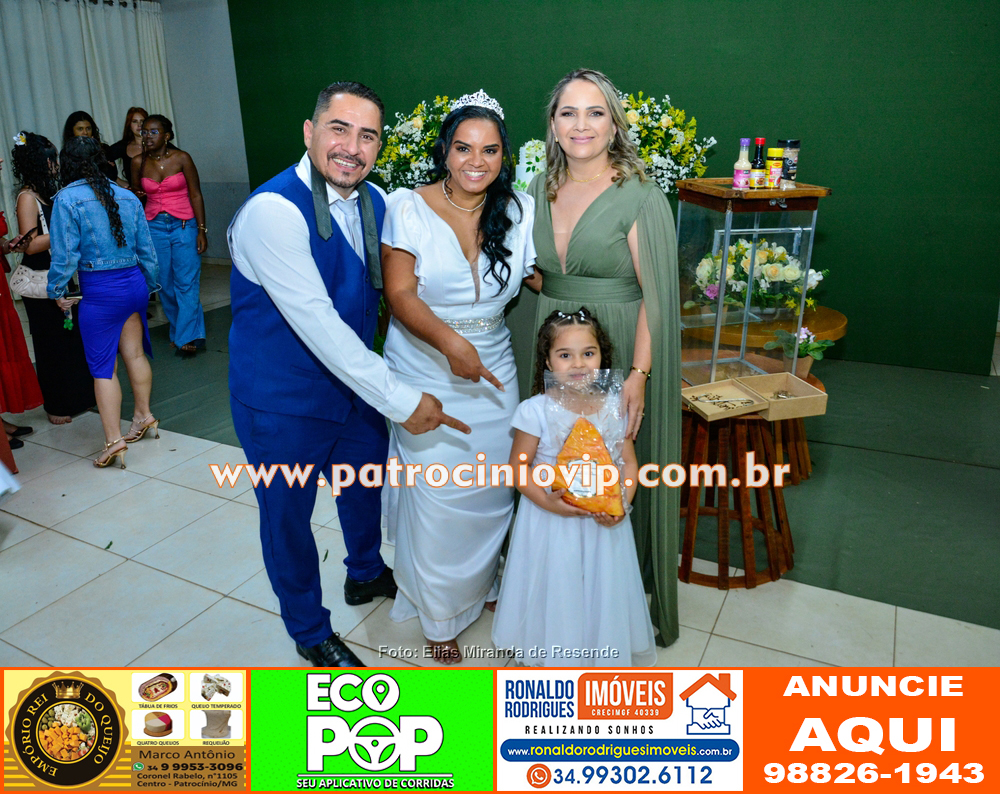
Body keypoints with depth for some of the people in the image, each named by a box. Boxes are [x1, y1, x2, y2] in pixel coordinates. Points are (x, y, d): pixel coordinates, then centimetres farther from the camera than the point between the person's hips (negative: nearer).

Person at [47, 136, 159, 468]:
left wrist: (57, 291, 3)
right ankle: (144, 416, 30)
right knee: (134, 353, 17)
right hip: (135, 282, 5)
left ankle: (114, 440, 2)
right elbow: (146, 248, 8)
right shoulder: (127, 196, 6)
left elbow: (65, 253, -11)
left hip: (99, 291, -5)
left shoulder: (67, 198, -8)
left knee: (102, 367, 1)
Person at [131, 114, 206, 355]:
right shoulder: (139, 162, 5)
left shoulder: (181, 158, -3)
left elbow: (196, 195, -3)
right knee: (165, 284, 4)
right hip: (154, 226, 3)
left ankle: (187, 338, -7)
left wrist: (201, 230, -7)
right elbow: (136, 195, 19)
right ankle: (179, 331, 17)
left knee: (186, 283, -9)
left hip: (184, 225, -3)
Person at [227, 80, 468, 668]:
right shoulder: (274, 210, -27)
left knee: (364, 484, 25)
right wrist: (401, 400, -28)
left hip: (355, 379, 7)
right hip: (282, 399, -7)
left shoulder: (375, 203, -3)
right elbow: (316, 324, -31)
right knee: (288, 515, 13)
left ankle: (366, 574, 56)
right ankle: (311, 631, 38)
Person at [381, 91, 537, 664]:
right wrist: (449, 342, -29)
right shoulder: (409, 208, -8)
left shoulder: (521, 211, 0)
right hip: (426, 373, -3)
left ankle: (484, 584, 43)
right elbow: (400, 293, -15)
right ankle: (440, 614, 28)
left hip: (493, 369, 3)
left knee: (494, 487, 12)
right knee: (438, 497, 3)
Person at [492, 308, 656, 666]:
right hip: (551, 517, -2)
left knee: (601, 587, 16)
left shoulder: (613, 408, -5)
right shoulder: (536, 411, -15)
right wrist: (546, 501, -23)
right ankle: (554, 655, 37)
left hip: (602, 521, 3)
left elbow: (629, 463, 1)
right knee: (556, 587, 12)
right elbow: (518, 466, -10)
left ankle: (603, 652, 41)